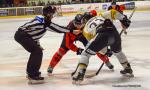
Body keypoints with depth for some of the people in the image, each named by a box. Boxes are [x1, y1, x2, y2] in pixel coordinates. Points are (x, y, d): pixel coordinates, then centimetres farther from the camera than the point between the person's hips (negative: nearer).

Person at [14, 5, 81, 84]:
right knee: (38, 52, -13)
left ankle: (30, 72, 34)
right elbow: (57, 28, -9)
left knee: (36, 51, 23)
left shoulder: (40, 19, 18)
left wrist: (37, 44, 31)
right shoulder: (45, 22, -12)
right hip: (22, 35, -11)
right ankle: (33, 76, -15)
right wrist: (72, 31, -3)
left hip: (21, 34, 11)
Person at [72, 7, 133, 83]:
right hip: (114, 33, 4)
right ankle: (128, 69, 43)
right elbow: (113, 12, 16)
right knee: (118, 52, 35)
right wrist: (124, 19, 22)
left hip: (102, 35, -3)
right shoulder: (103, 16, 35)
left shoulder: (86, 28, 30)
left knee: (86, 53, 11)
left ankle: (80, 74, -1)